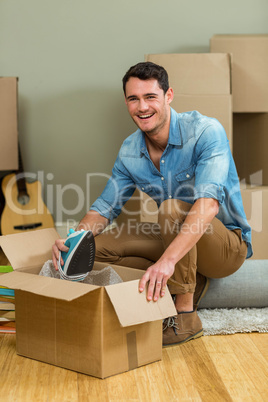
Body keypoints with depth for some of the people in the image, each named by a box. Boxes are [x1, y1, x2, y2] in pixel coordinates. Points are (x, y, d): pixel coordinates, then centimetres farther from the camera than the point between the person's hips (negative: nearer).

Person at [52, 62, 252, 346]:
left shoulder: (206, 131, -23)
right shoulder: (129, 151, -3)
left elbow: (209, 203, -37)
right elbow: (106, 206, 5)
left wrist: (167, 260, -49)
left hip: (229, 243, -6)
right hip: (179, 239, 6)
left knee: (172, 208, -35)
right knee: (99, 245, -7)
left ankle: (185, 315, -22)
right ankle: (188, 282, -5)